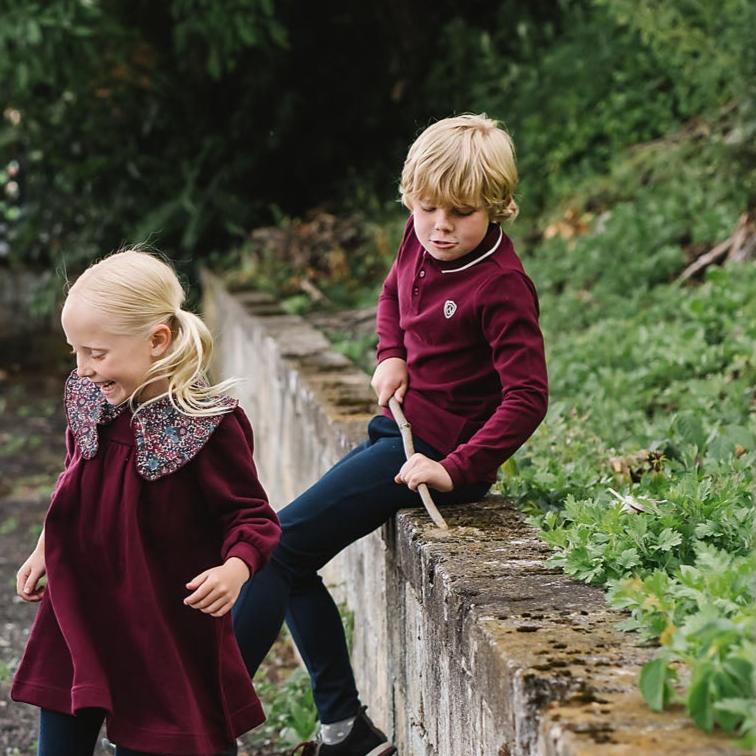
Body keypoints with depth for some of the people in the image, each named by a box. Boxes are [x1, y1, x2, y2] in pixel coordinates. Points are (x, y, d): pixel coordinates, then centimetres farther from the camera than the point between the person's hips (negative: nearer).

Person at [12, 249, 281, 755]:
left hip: (165, 630, -6)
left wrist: (234, 570, -32)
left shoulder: (206, 424, -20)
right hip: (78, 615, 6)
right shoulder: (89, 401, -1)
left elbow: (252, 516, -14)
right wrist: (44, 552, 20)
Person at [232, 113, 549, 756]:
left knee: (280, 543, -14)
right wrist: (390, 356, 6)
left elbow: (527, 397, -22)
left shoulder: (501, 286, -20)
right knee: (292, 561, 7)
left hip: (437, 447, -9)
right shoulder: (421, 242, 2)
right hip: (399, 427, 9)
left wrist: (458, 468, -27)